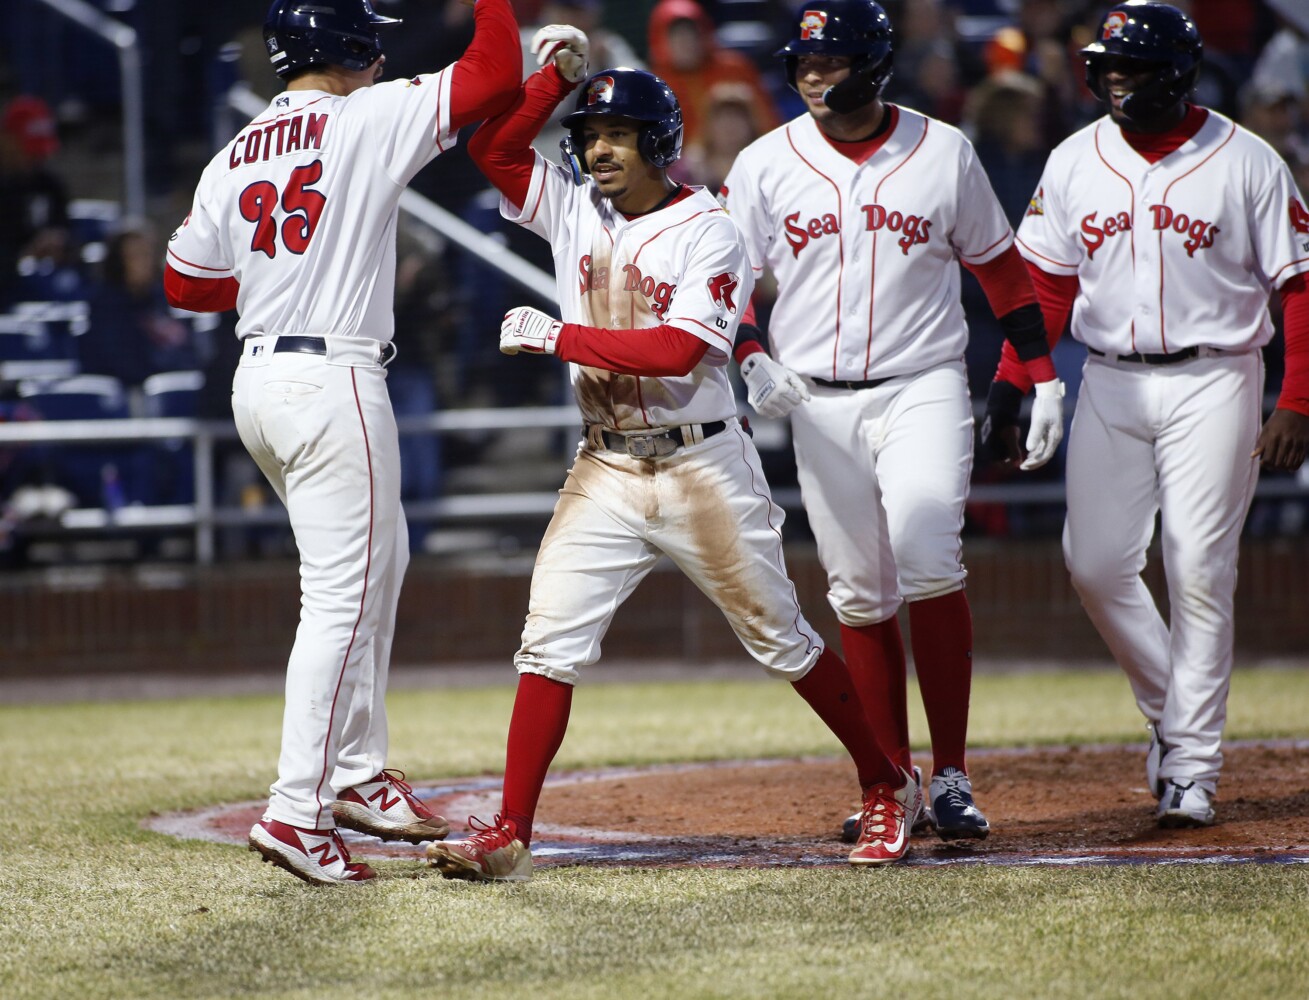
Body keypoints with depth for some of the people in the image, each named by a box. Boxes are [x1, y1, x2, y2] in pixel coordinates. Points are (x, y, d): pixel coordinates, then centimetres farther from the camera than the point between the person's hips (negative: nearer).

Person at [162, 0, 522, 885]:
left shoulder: (235, 158, 10)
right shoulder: (369, 120, -8)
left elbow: (185, 281, 15)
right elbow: (496, 76, -12)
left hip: (258, 381, 8)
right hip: (332, 383, -8)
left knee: (380, 560, 23)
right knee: (342, 599, -7)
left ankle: (358, 773, 26)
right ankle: (299, 811, -12)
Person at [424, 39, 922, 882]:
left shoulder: (708, 233, -11)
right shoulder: (574, 210, 6)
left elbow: (678, 349, -23)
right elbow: (493, 147, 1)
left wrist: (557, 337, -22)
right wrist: (558, 73, -6)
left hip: (701, 468, -4)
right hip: (606, 469, 4)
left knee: (780, 638, 6)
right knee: (551, 640, -7)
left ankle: (888, 789, 21)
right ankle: (510, 837, -7)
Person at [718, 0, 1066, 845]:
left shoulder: (943, 154, 1)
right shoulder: (765, 165, 3)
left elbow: (999, 266, 9)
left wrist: (1044, 378, 4)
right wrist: (753, 358, -12)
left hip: (923, 388, -2)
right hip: (819, 404, 2)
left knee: (927, 560, -20)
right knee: (860, 595, 3)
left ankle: (952, 777, -14)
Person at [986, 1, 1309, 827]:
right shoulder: (1075, 163, 5)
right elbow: (1045, 284, 10)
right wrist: (1013, 383, -2)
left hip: (1212, 381, -4)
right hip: (1109, 382, 4)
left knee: (1199, 574, -5)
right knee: (1096, 566, -2)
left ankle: (1192, 769, 1)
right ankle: (1170, 710, 20)